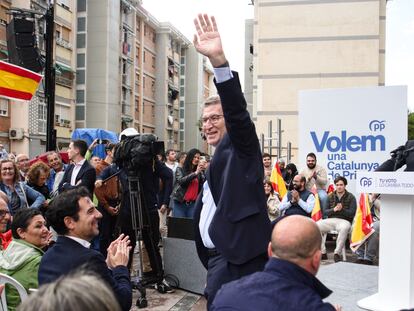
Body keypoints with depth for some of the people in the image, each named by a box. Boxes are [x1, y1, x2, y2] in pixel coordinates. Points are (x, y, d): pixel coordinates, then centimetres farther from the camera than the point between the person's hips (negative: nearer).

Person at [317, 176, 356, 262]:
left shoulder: (351, 197, 5)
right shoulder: (330, 196, 15)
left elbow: (352, 213, -2)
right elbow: (325, 212, 11)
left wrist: (342, 210, -19)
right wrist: (334, 210, -9)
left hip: (344, 220, -3)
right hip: (330, 220, 4)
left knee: (344, 228, -40)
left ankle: (337, 253, -31)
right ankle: (323, 253, -19)